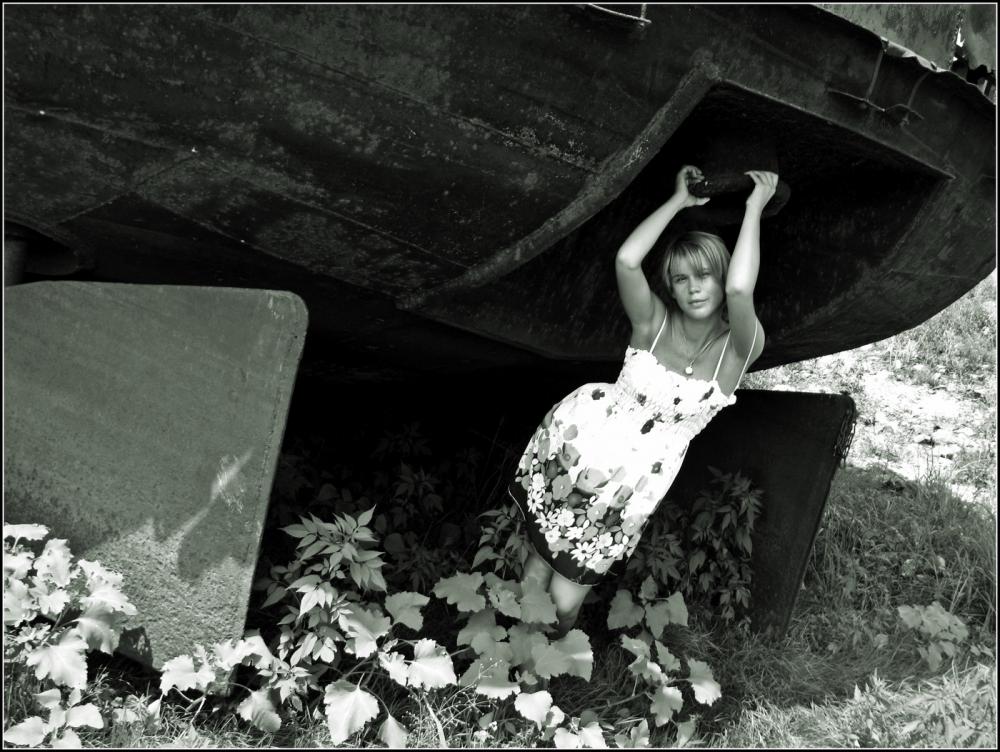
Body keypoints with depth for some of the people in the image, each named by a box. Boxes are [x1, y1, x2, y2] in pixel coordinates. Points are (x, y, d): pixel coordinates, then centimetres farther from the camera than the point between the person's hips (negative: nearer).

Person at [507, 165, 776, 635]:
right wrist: (678, 201, -14)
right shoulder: (653, 321, -7)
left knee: (564, 600, 2)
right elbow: (626, 260, -25)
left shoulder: (740, 346, -10)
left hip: (634, 483, -1)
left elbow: (739, 288, -32)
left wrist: (755, 208, -23)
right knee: (536, 567, 3)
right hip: (582, 451, 1)